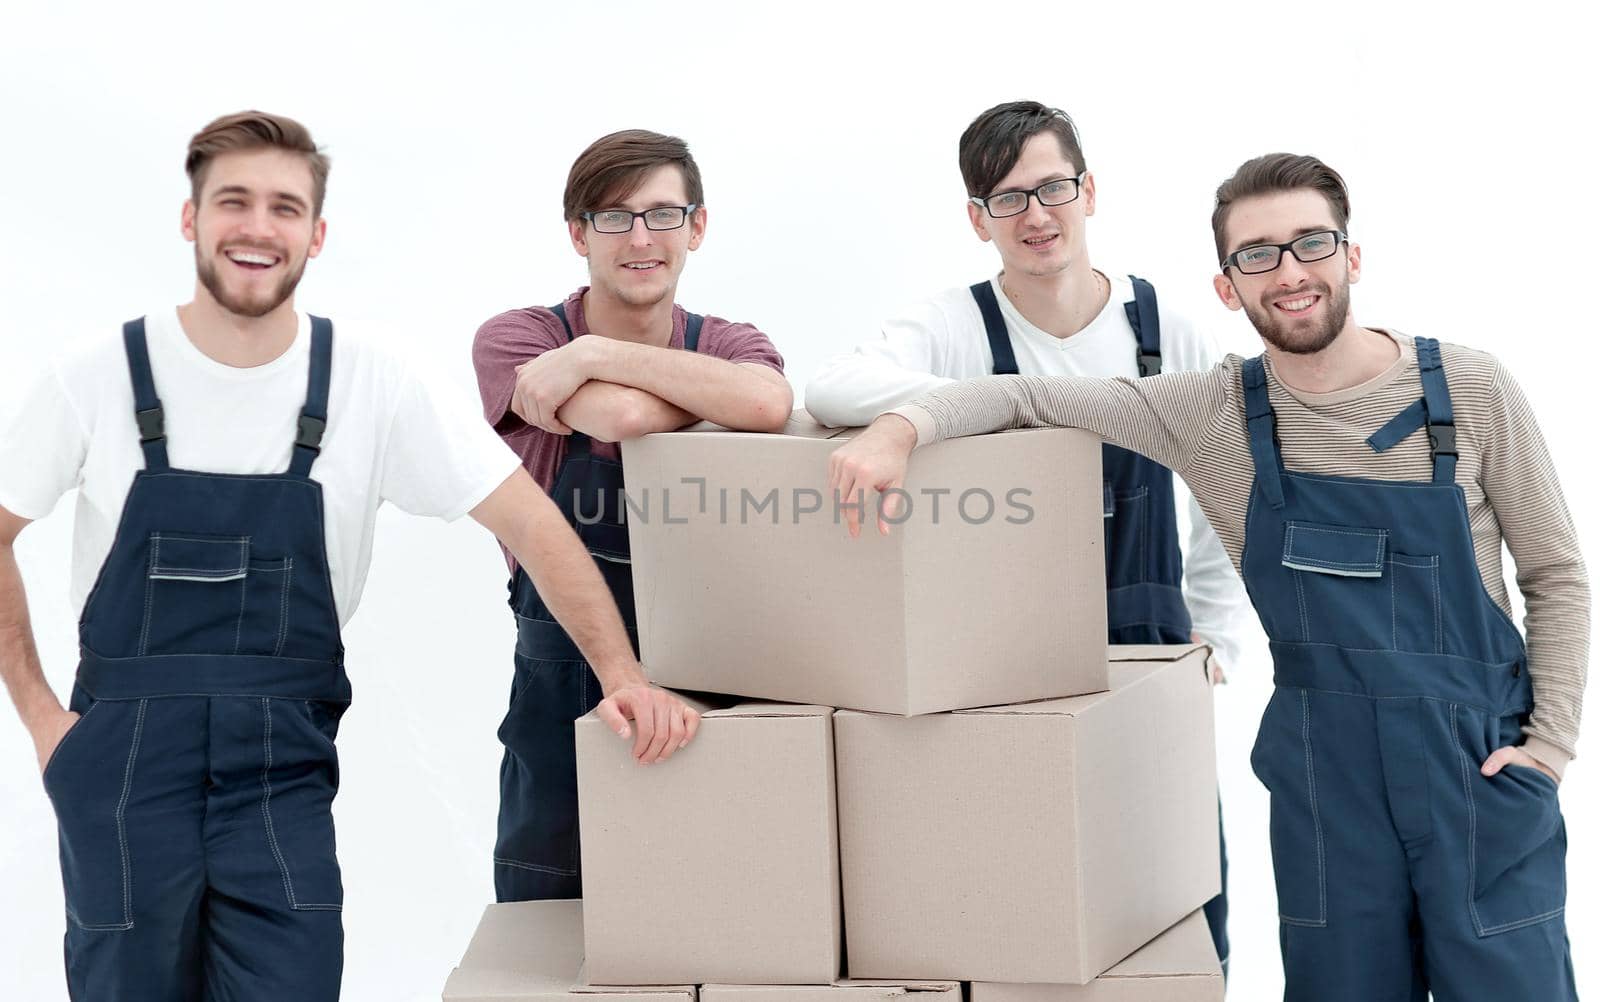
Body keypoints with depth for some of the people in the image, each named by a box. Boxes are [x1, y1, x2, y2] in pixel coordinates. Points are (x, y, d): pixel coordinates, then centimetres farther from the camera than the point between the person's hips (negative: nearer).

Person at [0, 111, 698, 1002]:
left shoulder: (372, 387, -4)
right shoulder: (97, 381, -3)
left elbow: (529, 522, -4)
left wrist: (623, 675, -13)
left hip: (281, 771, 0)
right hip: (126, 763, 0)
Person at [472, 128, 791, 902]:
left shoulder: (730, 344, 2)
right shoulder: (515, 340, -5)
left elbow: (770, 403, -24)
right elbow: (624, 417, -25)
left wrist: (594, 355, -20)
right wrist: (718, 391, -8)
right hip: (563, 692, -1)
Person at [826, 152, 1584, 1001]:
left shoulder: (1472, 391, -5)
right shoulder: (1213, 414, -3)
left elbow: (1555, 575, 4)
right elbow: (1023, 396, -2)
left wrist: (1550, 741, -4)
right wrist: (901, 428, -21)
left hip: (1483, 772, -1)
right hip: (1324, 771, 1)